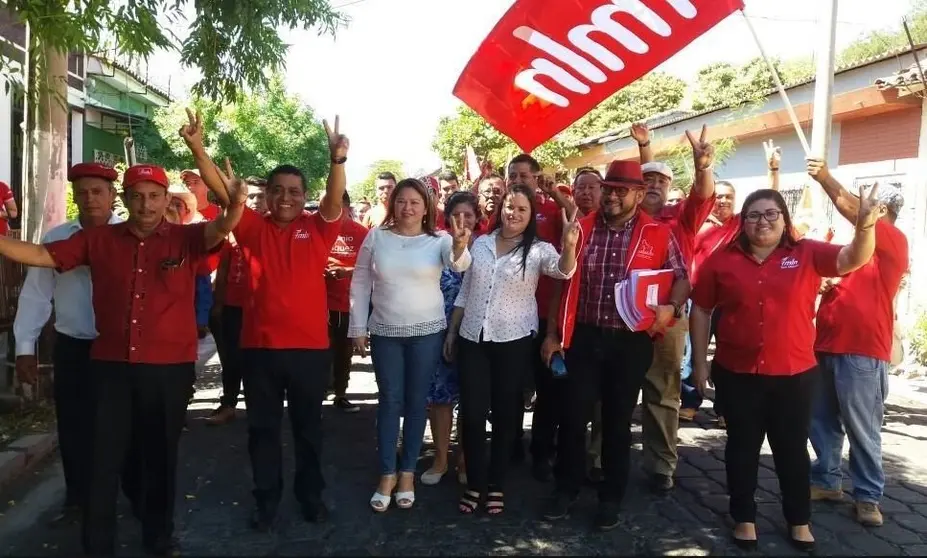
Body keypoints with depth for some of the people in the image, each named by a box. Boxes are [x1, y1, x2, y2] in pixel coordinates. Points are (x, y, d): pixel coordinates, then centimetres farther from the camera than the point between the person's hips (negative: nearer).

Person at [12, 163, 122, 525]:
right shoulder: (56, 238, 2)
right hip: (71, 348, 2)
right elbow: (35, 294, 3)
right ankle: (77, 498, 32)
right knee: (73, 426, 12)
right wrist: (25, 347, 1)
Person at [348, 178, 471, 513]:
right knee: (389, 401, 7)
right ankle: (387, 474, 19)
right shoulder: (376, 237, -1)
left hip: (427, 332, -1)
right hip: (385, 333, 1)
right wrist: (358, 328, 2)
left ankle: (408, 472, 23)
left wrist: (460, 247, -48)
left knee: (416, 401, 9)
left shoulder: (439, 239, -5)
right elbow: (360, 284, 4)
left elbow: (459, 265, -25)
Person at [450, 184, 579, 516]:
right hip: (473, 338, 3)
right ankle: (474, 483, 20)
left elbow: (563, 270, -25)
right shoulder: (480, 244, 7)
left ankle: (496, 485, 23)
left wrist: (569, 245, -46)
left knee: (504, 413, 8)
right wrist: (451, 330, 12)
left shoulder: (538, 250, -4)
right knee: (471, 412, 3)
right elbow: (465, 291, 13)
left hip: (514, 341, -2)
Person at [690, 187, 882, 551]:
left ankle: (799, 520, 32)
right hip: (738, 374, 0)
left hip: (795, 374, 0)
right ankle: (744, 518, 28)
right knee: (742, 447, 12)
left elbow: (854, 259, -14)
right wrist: (699, 361, 0)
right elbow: (700, 309, 1)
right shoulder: (722, 259, -3)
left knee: (792, 448, 14)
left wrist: (865, 225, -34)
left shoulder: (807, 254, -1)